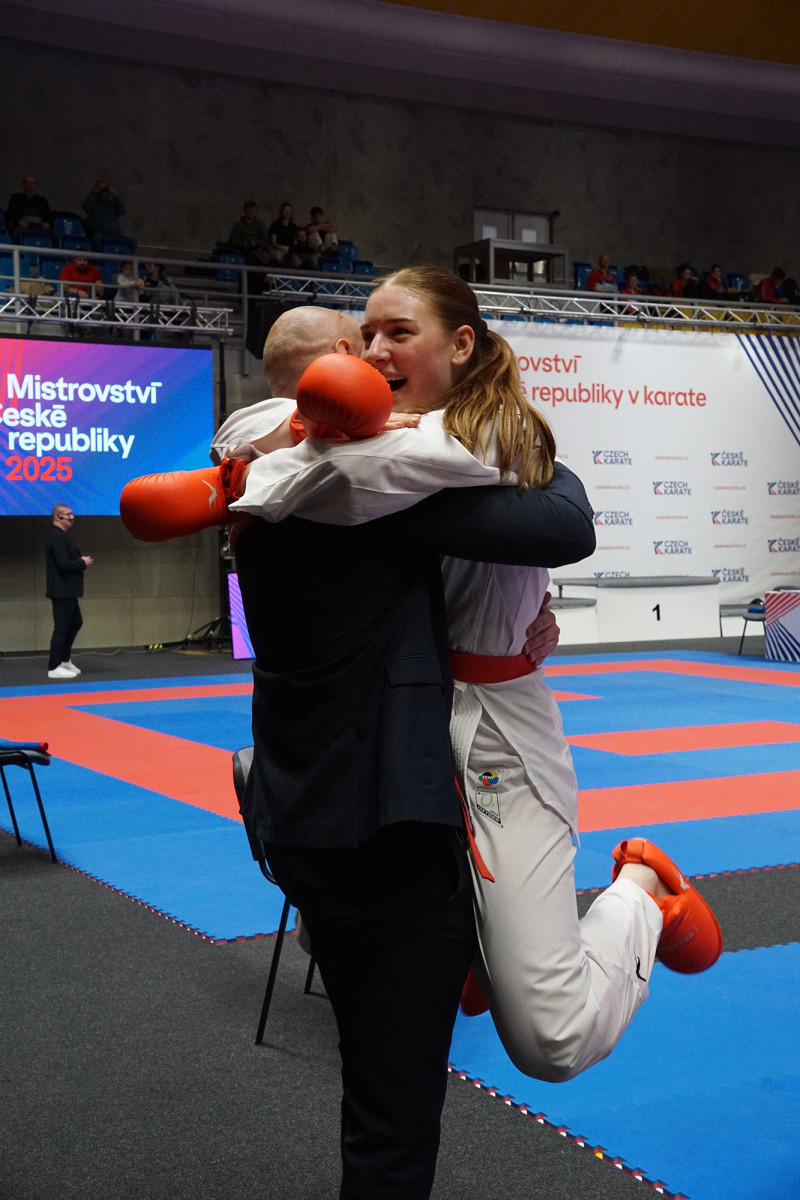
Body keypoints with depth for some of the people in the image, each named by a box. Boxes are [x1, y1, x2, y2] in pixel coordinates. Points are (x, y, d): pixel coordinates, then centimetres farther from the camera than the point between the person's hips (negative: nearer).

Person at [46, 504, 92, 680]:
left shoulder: (61, 536, 16)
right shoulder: (58, 537, -17)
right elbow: (63, 564, -24)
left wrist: (81, 561, 7)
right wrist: (83, 563, -12)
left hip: (68, 591, 11)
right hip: (62, 591, -11)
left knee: (75, 623, 19)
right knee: (61, 627, -6)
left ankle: (65, 660, 28)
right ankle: (54, 668, -1)